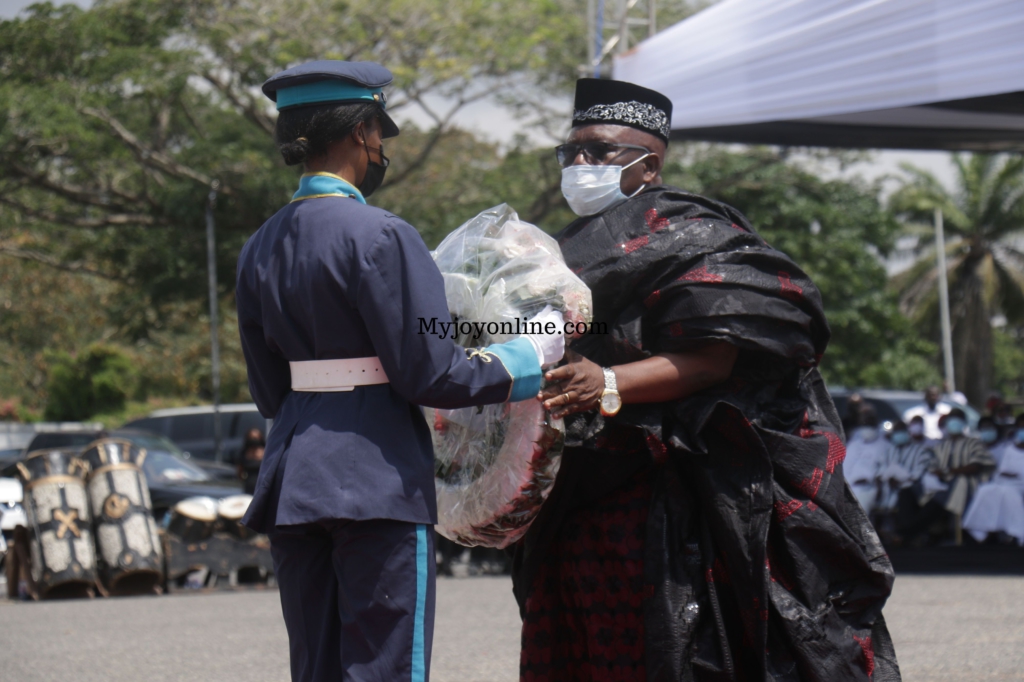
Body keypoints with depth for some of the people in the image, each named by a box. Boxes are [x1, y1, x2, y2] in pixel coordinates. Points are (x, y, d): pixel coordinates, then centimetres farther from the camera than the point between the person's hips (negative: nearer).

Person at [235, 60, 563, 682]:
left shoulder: (262, 247, 10)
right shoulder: (380, 237, -12)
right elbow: (430, 374, -13)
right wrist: (531, 356, 0)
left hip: (293, 478, 7)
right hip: (377, 481, -7)